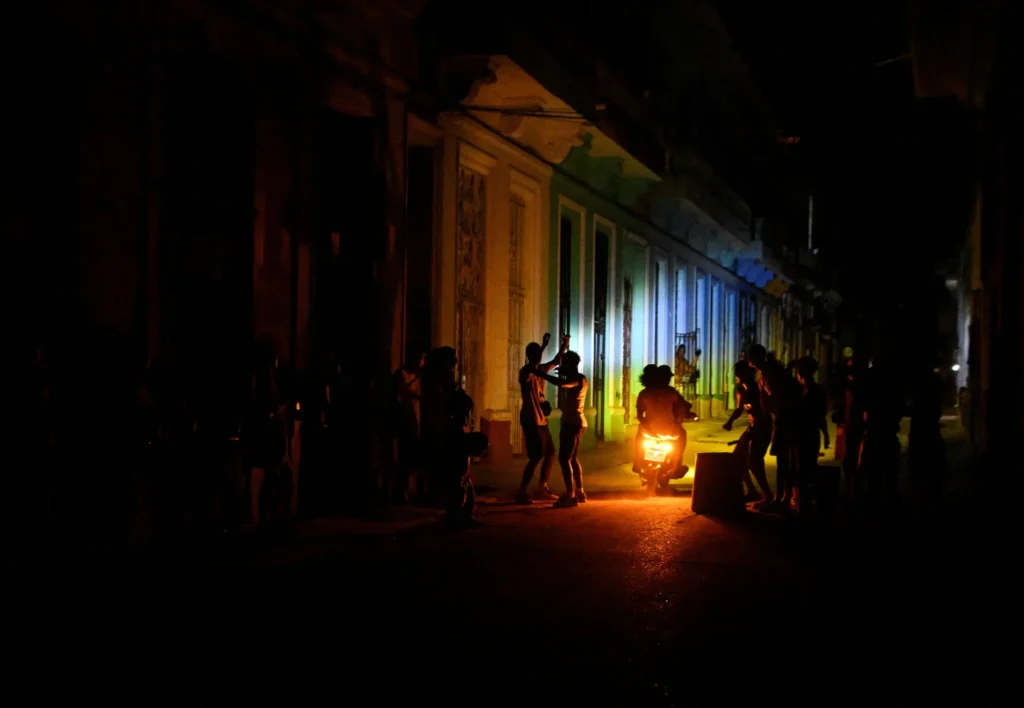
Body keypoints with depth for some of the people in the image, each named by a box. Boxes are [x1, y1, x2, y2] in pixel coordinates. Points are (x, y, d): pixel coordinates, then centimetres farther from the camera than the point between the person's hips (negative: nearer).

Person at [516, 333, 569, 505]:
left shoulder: (541, 369, 12)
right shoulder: (525, 372, -14)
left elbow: (556, 361, 24)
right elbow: (532, 368, -37)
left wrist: (564, 345, 7)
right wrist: (544, 345, -40)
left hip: (541, 420, 9)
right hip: (531, 420, -9)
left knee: (550, 454, 13)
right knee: (536, 457, -11)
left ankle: (541, 489, 22)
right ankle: (522, 492, -6)